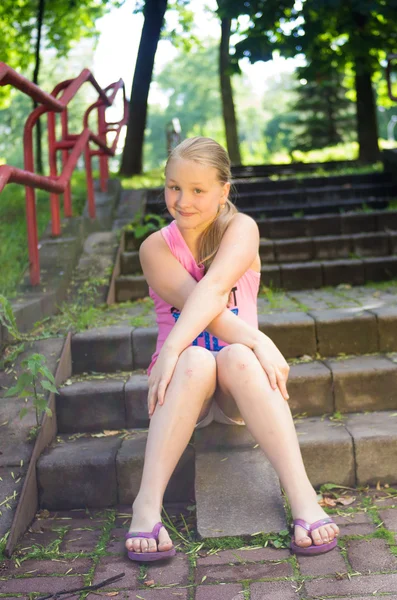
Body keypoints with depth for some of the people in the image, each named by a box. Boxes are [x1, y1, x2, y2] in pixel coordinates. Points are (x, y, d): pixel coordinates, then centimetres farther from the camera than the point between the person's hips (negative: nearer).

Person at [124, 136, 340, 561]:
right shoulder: (155, 248, -5)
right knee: (196, 361, -36)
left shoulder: (241, 228, -6)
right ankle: (147, 503, -38)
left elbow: (214, 288, -25)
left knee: (237, 357, -36)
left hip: (240, 383, 0)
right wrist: (258, 342, -37)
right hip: (186, 380, 0)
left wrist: (172, 347, -40)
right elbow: (192, 300, -22)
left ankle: (301, 494, -38)